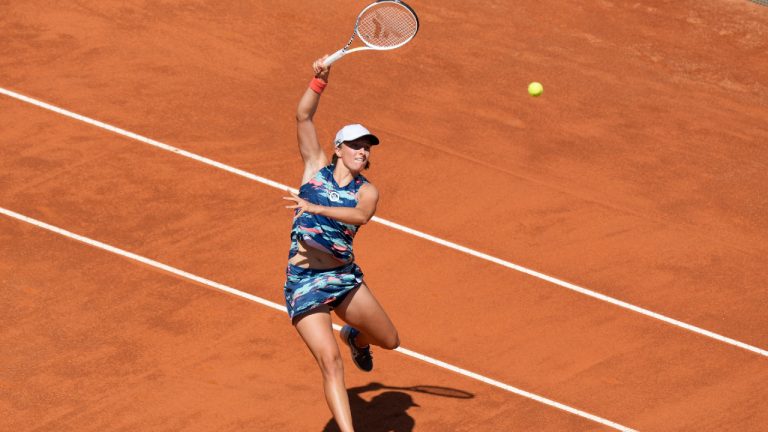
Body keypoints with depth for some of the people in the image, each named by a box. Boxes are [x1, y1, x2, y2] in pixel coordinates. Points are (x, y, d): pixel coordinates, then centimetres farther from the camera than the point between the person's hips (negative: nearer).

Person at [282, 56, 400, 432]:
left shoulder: (366, 191, 1)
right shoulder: (316, 168, 3)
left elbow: (361, 215, -24)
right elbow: (303, 117, -6)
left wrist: (316, 208, -33)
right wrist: (319, 81, -18)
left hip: (345, 277, 3)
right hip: (304, 283, -3)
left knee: (389, 341, 14)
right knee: (330, 361, -14)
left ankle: (355, 338, 50)